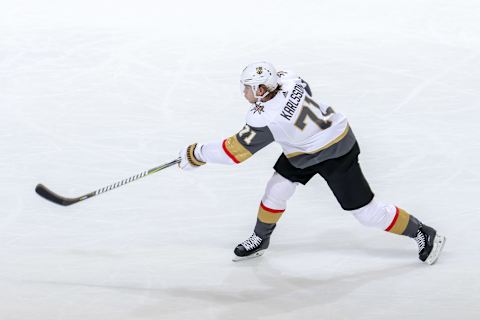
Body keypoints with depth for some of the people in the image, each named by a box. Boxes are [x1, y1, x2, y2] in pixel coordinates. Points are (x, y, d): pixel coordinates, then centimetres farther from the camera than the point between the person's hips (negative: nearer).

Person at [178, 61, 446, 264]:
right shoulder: (286, 79, -15)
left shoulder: (266, 119, -33)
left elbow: (234, 151, -24)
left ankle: (424, 234, 13)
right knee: (277, 189, 10)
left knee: (366, 211, 0)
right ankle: (260, 239, 30)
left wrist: (197, 154, -12)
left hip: (336, 155, -9)